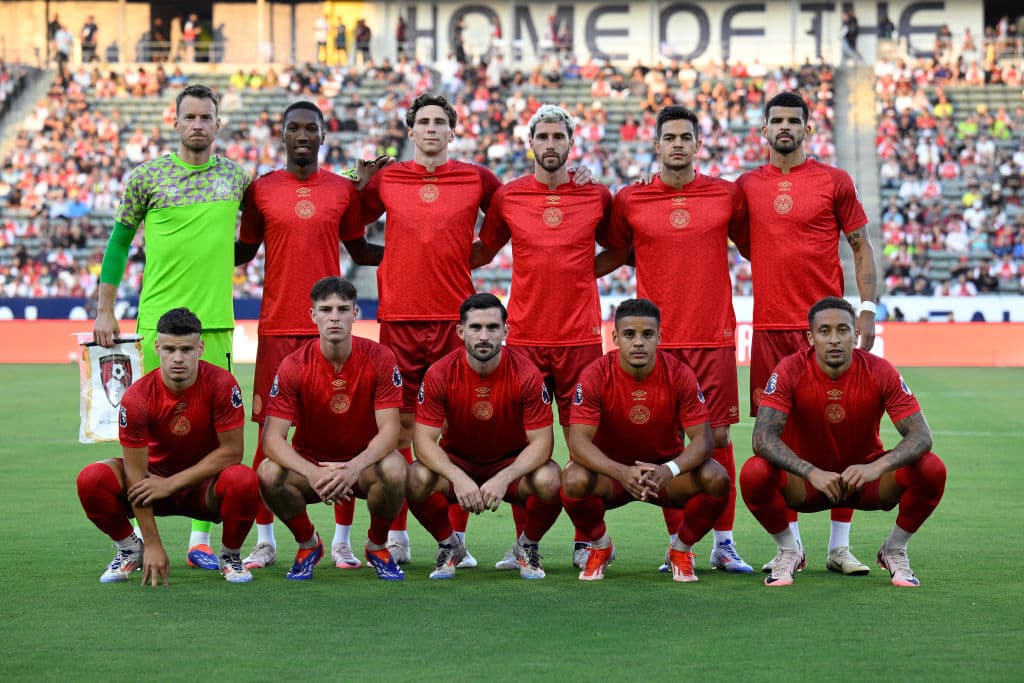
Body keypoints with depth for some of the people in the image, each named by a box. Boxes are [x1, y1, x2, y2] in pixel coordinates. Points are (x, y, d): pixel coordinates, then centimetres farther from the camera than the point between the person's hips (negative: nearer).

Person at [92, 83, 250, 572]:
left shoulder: (236, 177, 8)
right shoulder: (146, 177, 3)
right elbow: (119, 240, 7)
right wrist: (104, 310, 5)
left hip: (215, 319, 2)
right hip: (159, 318, -2)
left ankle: (201, 538, 7)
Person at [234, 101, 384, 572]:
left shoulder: (343, 190, 8)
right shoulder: (260, 189, 6)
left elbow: (359, 251, 16)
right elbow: (244, 251, 14)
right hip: (277, 326, 0)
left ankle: (342, 540, 8)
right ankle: (265, 541, 10)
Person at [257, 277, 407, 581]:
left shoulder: (379, 359, -13)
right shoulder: (294, 365, -13)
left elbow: (389, 430, -17)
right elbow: (272, 436, -18)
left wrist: (355, 467, -37)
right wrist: (312, 473, -37)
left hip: (364, 462, -1)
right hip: (309, 463, 1)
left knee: (394, 470, -34)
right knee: (268, 473, -30)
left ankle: (378, 545, -2)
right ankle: (308, 543, 1)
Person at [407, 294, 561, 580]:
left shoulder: (526, 373, -19)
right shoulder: (440, 374, -17)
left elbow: (541, 442, -18)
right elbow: (425, 440, -18)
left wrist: (504, 478, -35)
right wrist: (458, 478, -36)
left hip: (512, 464, 0)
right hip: (456, 463, 1)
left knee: (550, 480, -33)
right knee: (418, 479, -31)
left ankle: (528, 546, 1)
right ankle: (449, 545, 1)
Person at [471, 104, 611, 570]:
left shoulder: (596, 196, 5)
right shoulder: (507, 197, 6)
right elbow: (481, 252, 18)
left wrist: (581, 270, 3)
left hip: (580, 335, 0)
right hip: (524, 335, 0)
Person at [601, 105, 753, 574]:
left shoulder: (727, 195, 5)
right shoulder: (630, 200, 5)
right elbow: (615, 254, 18)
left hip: (714, 337, 0)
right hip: (658, 339, 0)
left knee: (718, 436, 0)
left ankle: (723, 544, 8)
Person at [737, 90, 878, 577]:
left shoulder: (834, 181, 3)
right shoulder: (747, 185, 10)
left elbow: (861, 246, 5)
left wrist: (868, 308, -3)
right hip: (769, 326, 2)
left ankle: (839, 546, 3)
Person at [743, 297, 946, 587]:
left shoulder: (880, 372, -16)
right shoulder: (791, 371, -18)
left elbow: (921, 435, -21)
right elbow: (763, 437, -28)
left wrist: (877, 467, -40)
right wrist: (812, 472, -43)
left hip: (866, 478, 1)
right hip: (807, 482, -1)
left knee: (932, 469, -26)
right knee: (754, 473, -32)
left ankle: (894, 551, 2)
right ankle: (789, 551, -1)